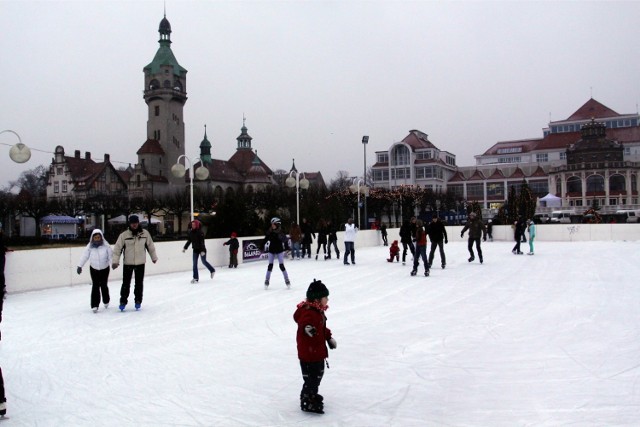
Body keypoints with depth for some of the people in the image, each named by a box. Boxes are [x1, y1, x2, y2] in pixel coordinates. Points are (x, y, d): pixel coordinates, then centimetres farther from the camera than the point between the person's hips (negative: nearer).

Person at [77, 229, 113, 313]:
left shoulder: (106, 245, -13)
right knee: (95, 286, -5)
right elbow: (84, 256, -8)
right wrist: (79, 266, -12)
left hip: (104, 268, -1)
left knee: (104, 285, 10)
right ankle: (95, 305, -2)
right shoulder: (90, 246, -8)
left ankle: (106, 301, 34)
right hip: (94, 269, 1)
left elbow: (110, 255, -18)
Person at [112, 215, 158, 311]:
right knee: (126, 283, 2)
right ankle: (123, 301, 16)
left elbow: (150, 246, 9)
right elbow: (117, 248, -6)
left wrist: (154, 257, 16)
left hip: (140, 263, 1)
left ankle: (138, 301, 22)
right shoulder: (124, 234, -8)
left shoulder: (145, 233, -3)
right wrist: (115, 261, -12)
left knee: (139, 283, 9)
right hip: (127, 263, -1)